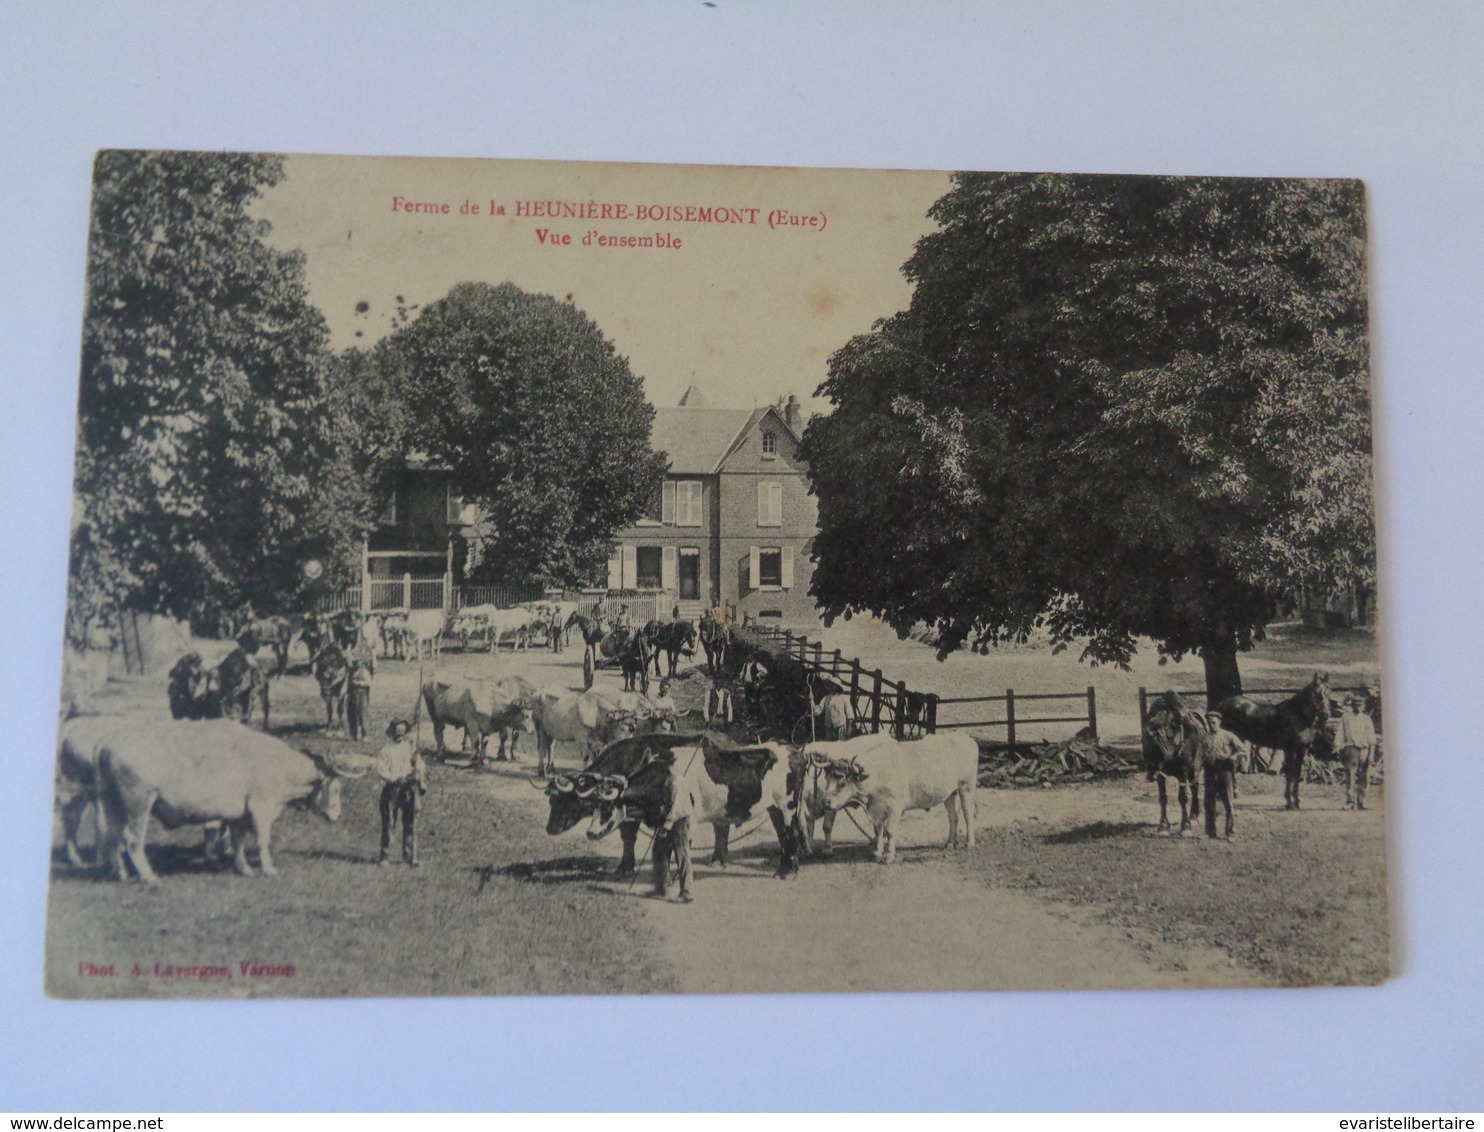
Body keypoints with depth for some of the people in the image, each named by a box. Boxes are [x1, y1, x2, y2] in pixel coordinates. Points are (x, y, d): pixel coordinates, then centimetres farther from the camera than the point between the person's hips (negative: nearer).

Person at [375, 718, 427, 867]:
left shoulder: (412, 747, 9)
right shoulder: (385, 750, 0)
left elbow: (420, 766, 12)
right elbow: (380, 770, -8)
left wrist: (422, 783, 0)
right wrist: (395, 779, -19)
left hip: (409, 790, 2)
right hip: (391, 789, -2)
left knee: (410, 823, 0)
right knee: (387, 823, -1)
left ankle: (410, 856, 8)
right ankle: (383, 857, 8)